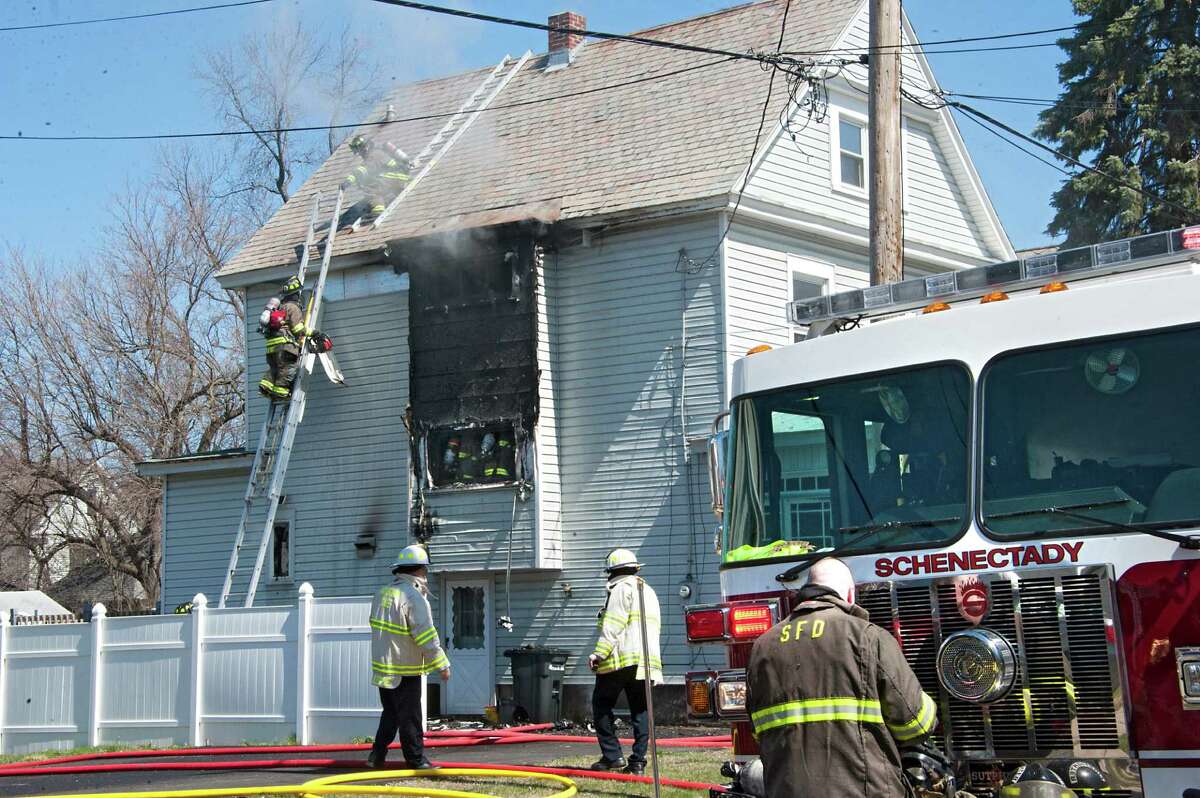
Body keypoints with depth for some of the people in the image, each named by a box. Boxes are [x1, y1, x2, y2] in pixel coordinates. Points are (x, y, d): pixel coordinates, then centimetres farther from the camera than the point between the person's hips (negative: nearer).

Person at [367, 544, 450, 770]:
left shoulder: (384, 593, 8)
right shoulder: (414, 597, -18)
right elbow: (426, 636, -19)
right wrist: (442, 665, -12)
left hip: (383, 666, 8)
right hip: (405, 671, -8)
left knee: (390, 714, 17)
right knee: (409, 717, 0)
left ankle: (377, 755, 16)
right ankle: (416, 760, 5)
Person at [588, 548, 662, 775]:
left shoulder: (622, 588, -4)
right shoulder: (649, 592, 24)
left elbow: (613, 625, -14)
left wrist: (599, 652, -18)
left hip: (622, 658, -8)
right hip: (648, 660, 8)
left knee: (602, 704, 3)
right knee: (640, 710, 7)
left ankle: (612, 755, -3)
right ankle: (638, 761, 1)